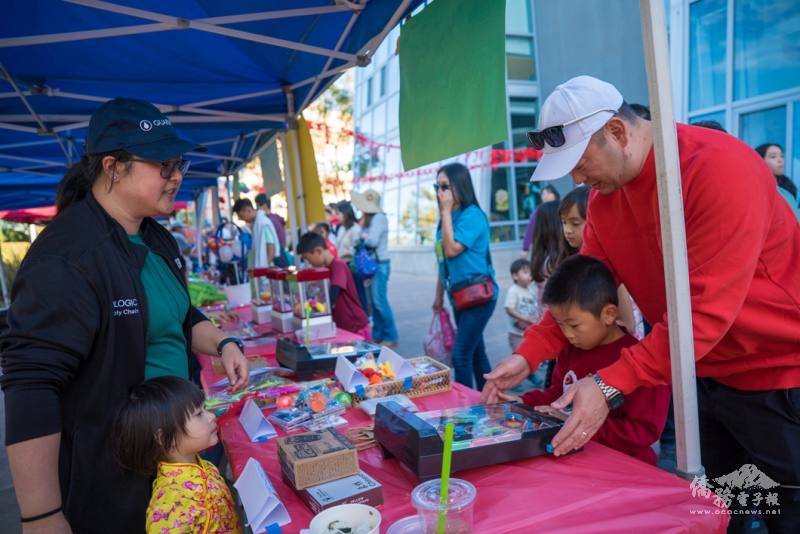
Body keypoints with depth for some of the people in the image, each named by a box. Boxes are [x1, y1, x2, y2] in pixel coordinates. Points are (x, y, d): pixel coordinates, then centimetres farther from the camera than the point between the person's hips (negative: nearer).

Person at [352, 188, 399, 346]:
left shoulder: (378, 217, -13)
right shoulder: (369, 219, 15)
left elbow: (373, 241, -19)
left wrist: (361, 237, -2)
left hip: (380, 264, -9)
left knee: (380, 301, -8)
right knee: (375, 301, 12)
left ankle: (392, 337, -1)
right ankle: (378, 335, 21)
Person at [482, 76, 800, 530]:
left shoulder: (719, 167, -25)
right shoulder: (604, 192, -2)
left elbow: (708, 307, -30)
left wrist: (609, 386, -32)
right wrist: (528, 354, -9)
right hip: (706, 373, 6)